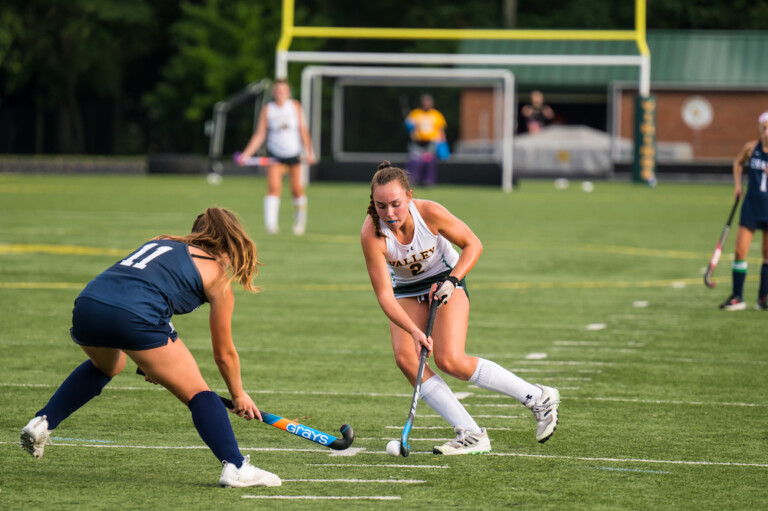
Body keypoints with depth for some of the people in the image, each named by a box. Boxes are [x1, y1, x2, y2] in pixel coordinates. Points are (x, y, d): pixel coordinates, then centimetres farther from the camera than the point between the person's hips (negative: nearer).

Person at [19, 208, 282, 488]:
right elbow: (224, 353, 22)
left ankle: (43, 421, 30)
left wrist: (154, 363, 48)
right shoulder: (217, 275, 17)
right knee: (197, 392, 8)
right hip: (134, 316, -6)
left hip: (87, 304, 6)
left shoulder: (162, 244, 32)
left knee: (104, 366, 39)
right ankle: (235, 466, -4)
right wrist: (239, 396, 38)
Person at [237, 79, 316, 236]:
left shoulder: (295, 106, -1)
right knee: (273, 187, -19)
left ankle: (300, 219, 30)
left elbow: (303, 130, 1)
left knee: (297, 190, 4)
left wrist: (309, 152, -5)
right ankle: (271, 224, -26)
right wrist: (246, 154, -12)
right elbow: (259, 134, -3)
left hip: (294, 152, 1)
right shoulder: (267, 110, -4)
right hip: (275, 154, -1)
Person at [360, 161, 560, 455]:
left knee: (449, 360, -20)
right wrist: (414, 331, -41)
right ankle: (471, 435, -18)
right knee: (405, 357, -20)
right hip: (406, 290, 3)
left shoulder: (430, 213, -28)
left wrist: (451, 281, -26)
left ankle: (538, 398, -4)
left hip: (446, 279, -3)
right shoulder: (372, 235, -28)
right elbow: (384, 295, -29)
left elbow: (473, 245, -11)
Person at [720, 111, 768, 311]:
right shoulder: (751, 147, -2)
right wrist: (737, 185, 9)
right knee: (740, 251, -4)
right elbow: (738, 163, 20)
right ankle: (737, 298, 3)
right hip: (751, 206, 1)